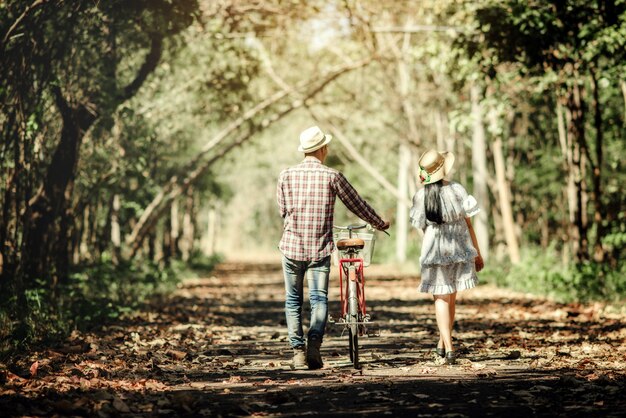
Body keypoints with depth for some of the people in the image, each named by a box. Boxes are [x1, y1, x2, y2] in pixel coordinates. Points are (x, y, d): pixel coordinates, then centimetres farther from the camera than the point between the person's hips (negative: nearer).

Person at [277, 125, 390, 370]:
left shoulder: (286, 175, 0)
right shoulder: (332, 176, -5)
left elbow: (283, 210, 10)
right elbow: (357, 204, 4)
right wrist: (380, 224, 20)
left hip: (292, 246, 2)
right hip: (320, 248, -2)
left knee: (293, 301, 12)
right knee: (319, 299, 1)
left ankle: (298, 351, 8)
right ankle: (314, 344, -21)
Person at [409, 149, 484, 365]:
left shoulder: (421, 196, -8)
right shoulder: (457, 190, -8)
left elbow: (420, 226, 3)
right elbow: (468, 224, -2)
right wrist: (477, 253, 4)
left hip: (434, 252, -1)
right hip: (459, 250, 1)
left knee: (441, 299, 2)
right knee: (451, 298, 18)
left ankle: (448, 348, -9)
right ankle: (443, 342, 29)